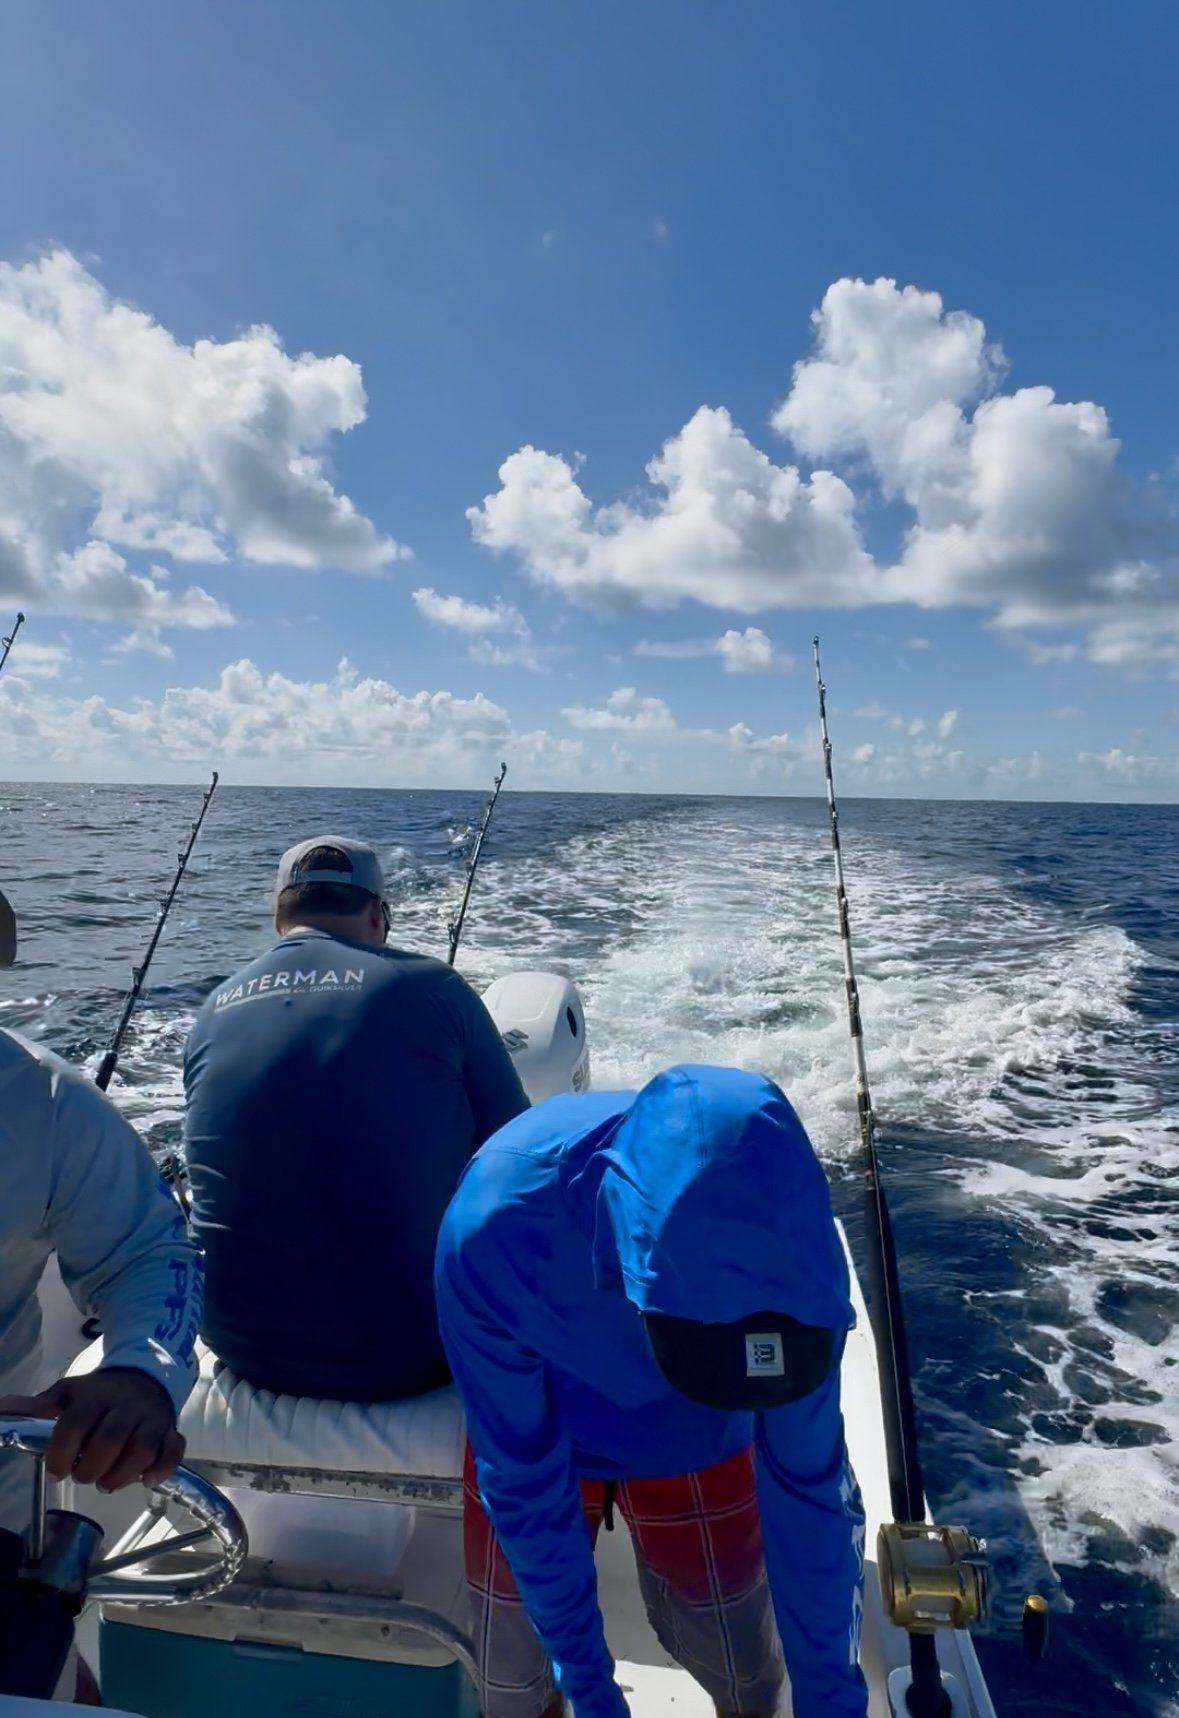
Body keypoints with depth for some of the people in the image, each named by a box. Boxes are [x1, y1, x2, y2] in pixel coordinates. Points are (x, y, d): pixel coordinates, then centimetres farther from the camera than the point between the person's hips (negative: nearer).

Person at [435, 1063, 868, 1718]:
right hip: (537, 1432, 0)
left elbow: (807, 1482, -19)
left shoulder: (789, 1237, -34)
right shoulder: (490, 1233, -38)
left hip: (697, 1447, 1)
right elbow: (523, 1480, -22)